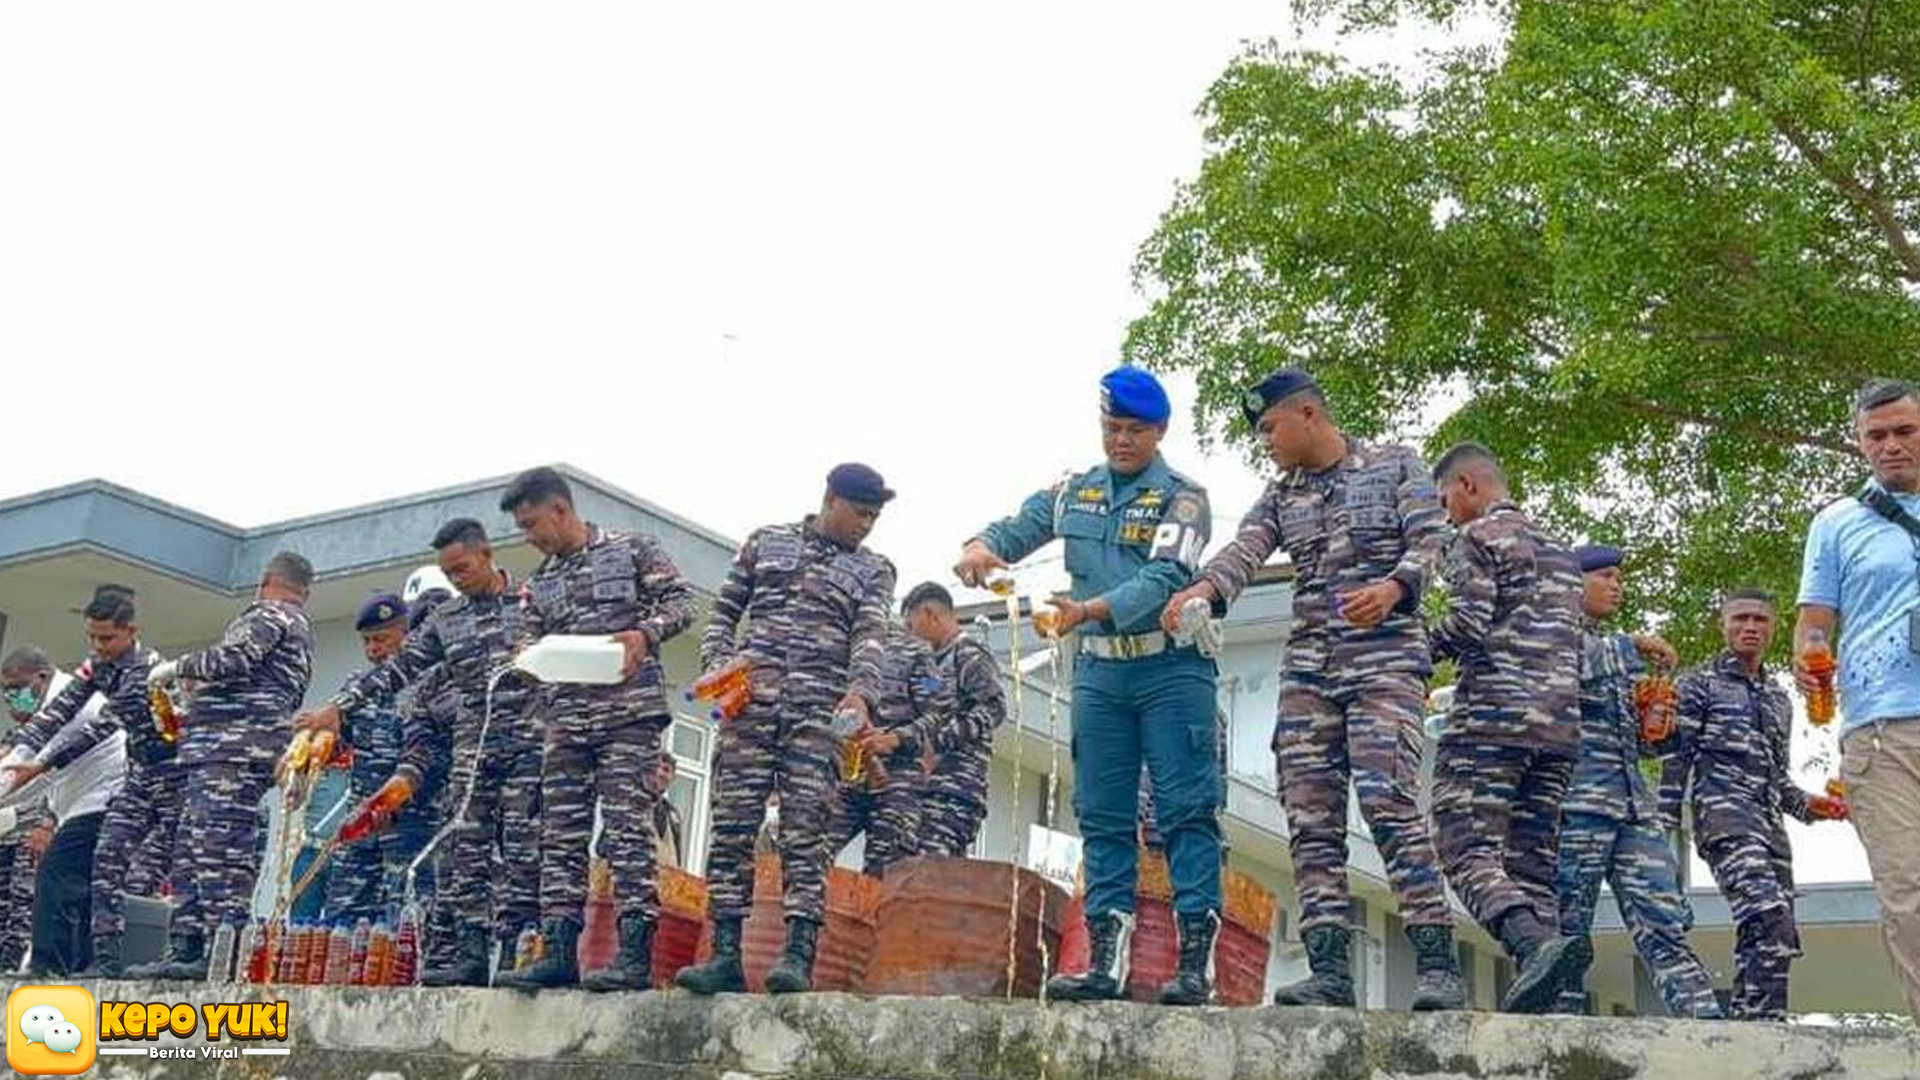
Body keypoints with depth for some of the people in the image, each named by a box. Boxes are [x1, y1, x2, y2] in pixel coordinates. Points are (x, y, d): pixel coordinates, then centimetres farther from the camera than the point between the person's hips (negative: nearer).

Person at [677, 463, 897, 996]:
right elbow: (723, 612, 18)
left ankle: (798, 954, -12)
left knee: (805, 832, -9)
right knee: (732, 825, -3)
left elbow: (870, 636, -4)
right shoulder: (766, 542, 17)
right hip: (750, 700, 1)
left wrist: (860, 693, -23)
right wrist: (718, 664, -2)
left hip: (820, 710, -1)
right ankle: (725, 955, -1)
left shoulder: (873, 571, 13)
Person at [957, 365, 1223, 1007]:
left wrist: (1091, 609, -30)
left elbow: (1165, 579, -16)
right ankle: (1107, 962, 8)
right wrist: (983, 547, -15)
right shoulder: (1075, 493, 14)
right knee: (1102, 816, 4)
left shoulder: (1182, 498, -3)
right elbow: (1018, 528, 10)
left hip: (1170, 668, -5)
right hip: (1099, 671, 5)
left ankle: (1196, 960, -6)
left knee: (1186, 810, -6)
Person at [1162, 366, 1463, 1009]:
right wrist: (1204, 588, -22)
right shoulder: (1281, 496, 18)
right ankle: (1329, 971, -3)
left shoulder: (1396, 466, 9)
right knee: (1311, 820, -3)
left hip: (1384, 660, -5)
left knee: (1390, 805, -19)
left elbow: (1429, 539, -2)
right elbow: (1244, 552, 0)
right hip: (1307, 670, 5)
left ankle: (1437, 967, -17)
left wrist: (1394, 585, -24)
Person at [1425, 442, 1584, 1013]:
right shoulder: (1559, 549, 26)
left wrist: (1423, 641, 6)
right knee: (1533, 862, 5)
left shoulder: (1477, 537, 1)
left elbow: (1468, 626, -11)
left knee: (1468, 849, -12)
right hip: (1560, 725, 8)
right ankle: (1537, 1003, -5)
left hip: (1492, 716, -7)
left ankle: (1537, 943, -35)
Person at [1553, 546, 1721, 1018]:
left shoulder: (1625, 652, 27)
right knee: (1568, 930, -7)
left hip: (1635, 803, 6)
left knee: (1666, 925, -4)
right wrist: (1631, 645, -12)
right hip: (1575, 799, -6)